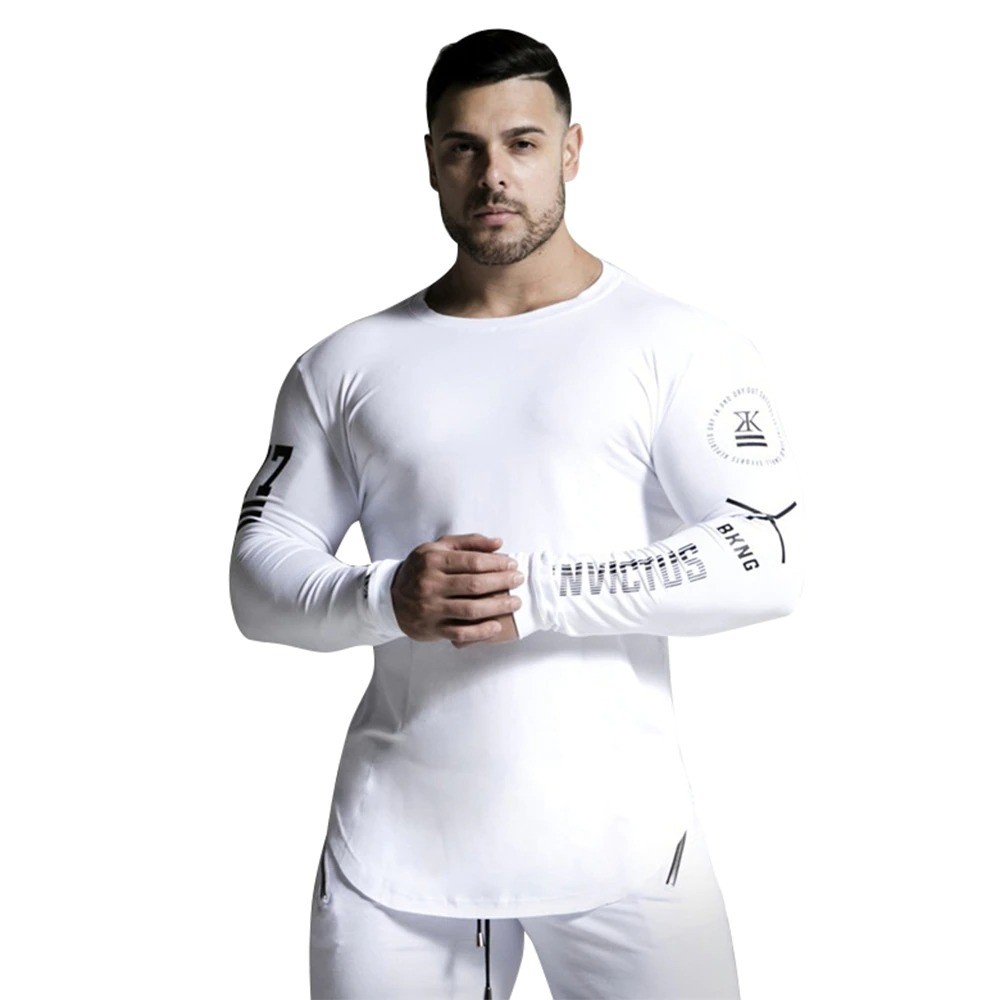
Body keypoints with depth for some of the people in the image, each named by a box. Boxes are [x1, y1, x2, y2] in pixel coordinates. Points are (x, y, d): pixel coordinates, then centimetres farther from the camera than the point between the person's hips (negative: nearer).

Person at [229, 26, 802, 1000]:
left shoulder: (676, 344, 0)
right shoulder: (345, 366, 8)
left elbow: (764, 561, -9)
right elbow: (257, 579, 7)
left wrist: (540, 595, -17)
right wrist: (386, 599, -14)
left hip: (620, 840, -1)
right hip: (399, 838, 2)